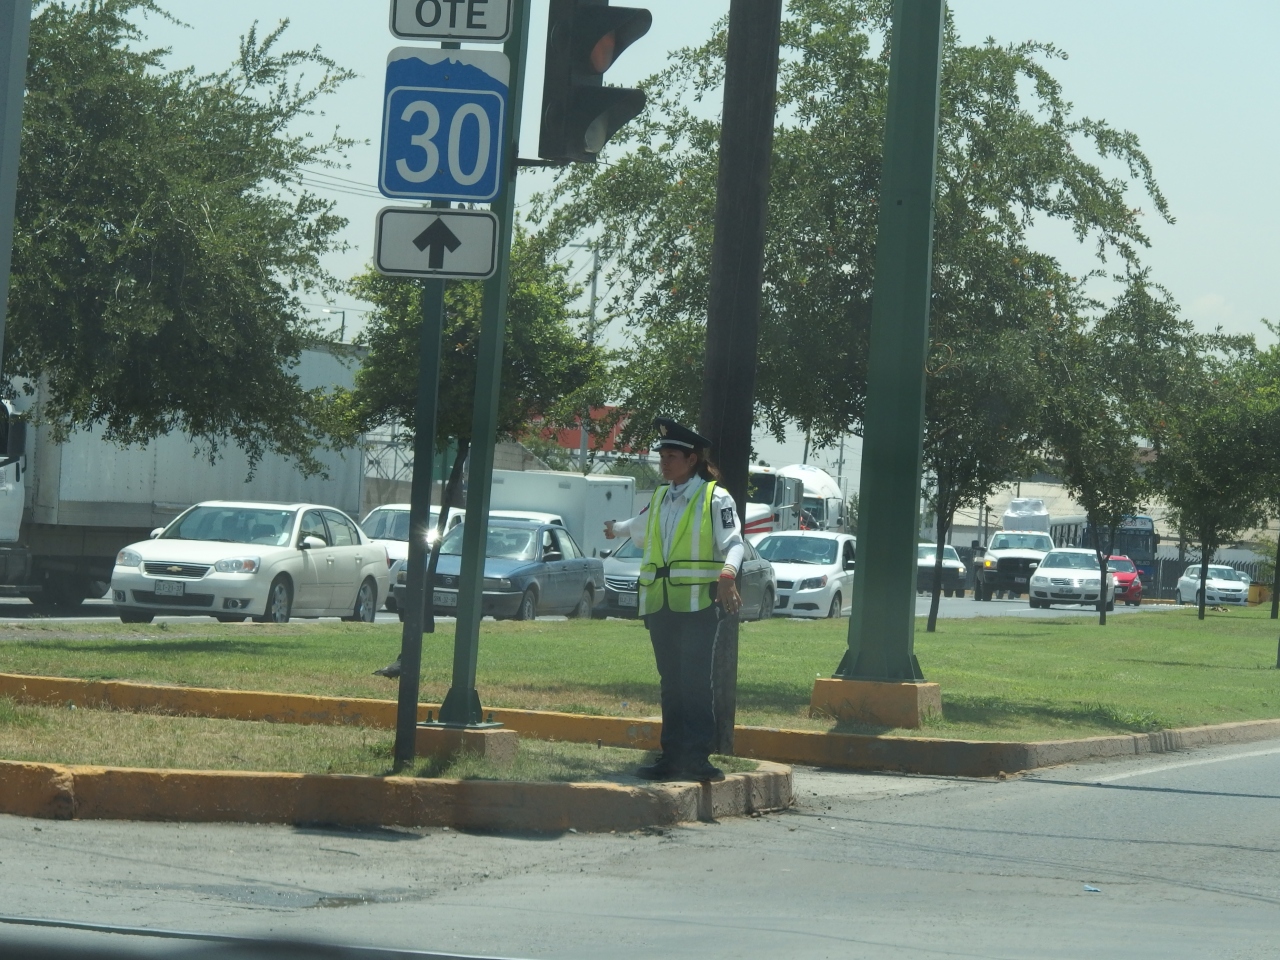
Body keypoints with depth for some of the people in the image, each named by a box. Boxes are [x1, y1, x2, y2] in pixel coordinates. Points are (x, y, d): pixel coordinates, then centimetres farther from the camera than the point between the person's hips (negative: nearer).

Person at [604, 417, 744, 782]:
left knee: (695, 682, -11)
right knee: (671, 683, 6)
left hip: (698, 602, -6)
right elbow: (639, 527, 40)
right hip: (660, 602, 6)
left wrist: (727, 574, -32)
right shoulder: (659, 499, 18)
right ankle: (672, 756, 7)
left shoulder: (715, 498, -2)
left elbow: (733, 543, -12)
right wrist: (617, 528, 61)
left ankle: (697, 756, -11)